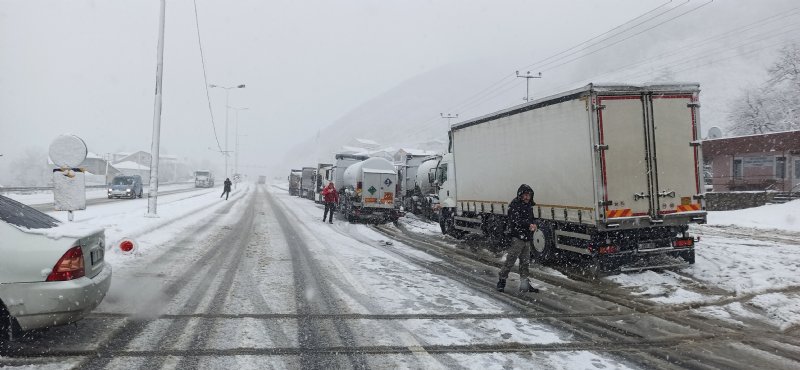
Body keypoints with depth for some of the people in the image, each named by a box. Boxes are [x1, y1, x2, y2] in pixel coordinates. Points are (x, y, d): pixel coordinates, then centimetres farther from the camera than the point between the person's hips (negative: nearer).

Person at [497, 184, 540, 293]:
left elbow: (532, 218, 18)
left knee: (525, 262, 13)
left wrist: (533, 224, -4)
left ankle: (525, 284, 21)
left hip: (527, 237, 8)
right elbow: (517, 220, -21)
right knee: (510, 260, -7)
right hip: (517, 236, -8)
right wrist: (529, 224, -27)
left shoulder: (529, 205, 15)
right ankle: (502, 282, 4)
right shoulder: (515, 204, -11)